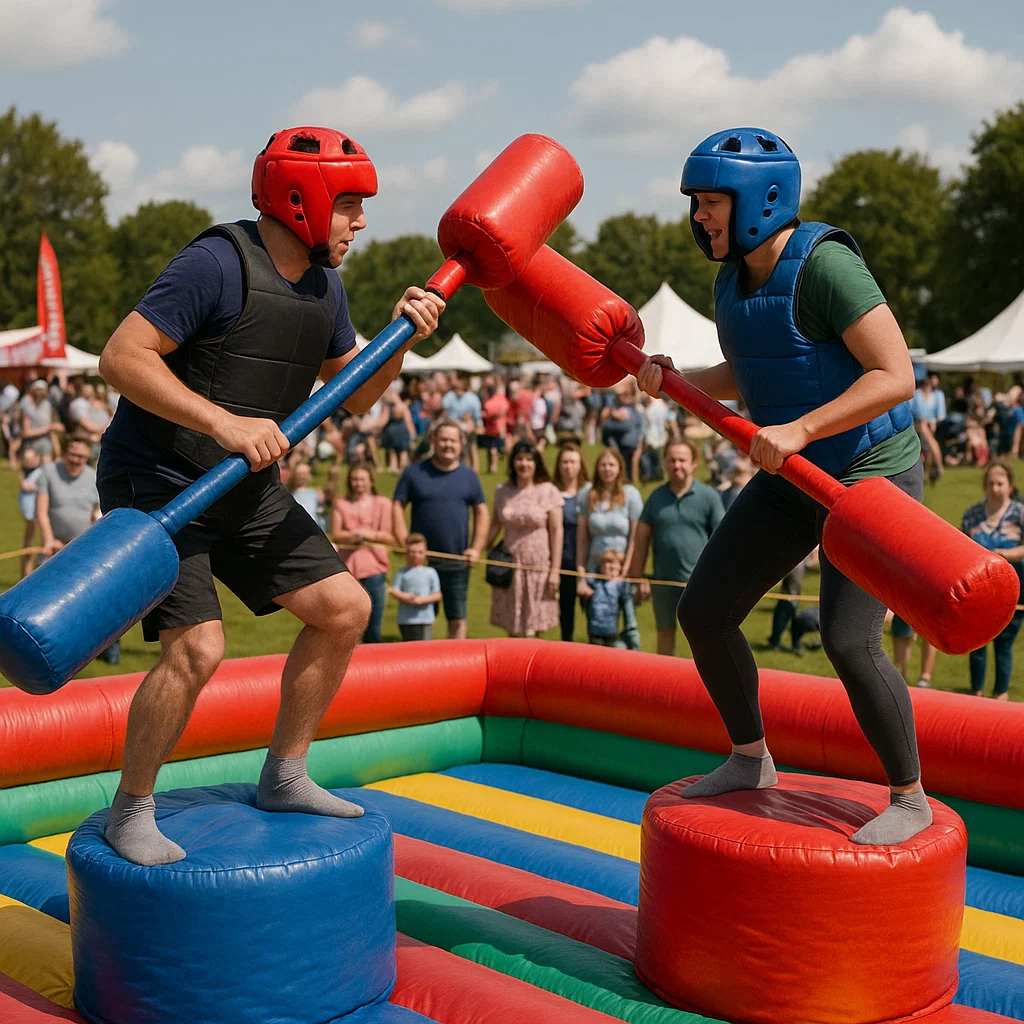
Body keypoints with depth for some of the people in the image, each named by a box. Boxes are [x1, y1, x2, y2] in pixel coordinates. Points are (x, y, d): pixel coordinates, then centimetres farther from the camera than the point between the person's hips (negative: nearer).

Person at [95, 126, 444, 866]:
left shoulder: (325, 285, 6)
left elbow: (350, 396, 14)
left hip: (247, 487, 8)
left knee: (345, 608, 4)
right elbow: (123, 358, -23)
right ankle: (131, 811, 4)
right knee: (197, 647, -19)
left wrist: (402, 338, -4)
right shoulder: (218, 264, -19)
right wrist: (223, 422, -31)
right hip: (156, 480, -8)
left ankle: (285, 776, 19)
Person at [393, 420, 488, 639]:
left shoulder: (469, 476, 9)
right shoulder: (414, 473, 3)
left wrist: (476, 548, 2)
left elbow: (481, 512, 12)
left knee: (457, 617, 4)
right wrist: (405, 544, -9)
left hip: (457, 561, 1)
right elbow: (398, 507, 1)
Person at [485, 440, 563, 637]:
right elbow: (495, 525, 12)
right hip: (510, 564, 3)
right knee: (512, 629, 7)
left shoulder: (548, 491, -4)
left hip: (539, 566, -3)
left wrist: (555, 569, -9)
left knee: (532, 630, 0)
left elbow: (556, 531, -5)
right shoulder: (503, 491, 5)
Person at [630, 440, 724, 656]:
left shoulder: (708, 496, -1)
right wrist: (639, 579, 3)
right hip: (663, 580, 3)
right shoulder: (656, 497, 6)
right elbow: (642, 539, 7)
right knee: (665, 632, 14)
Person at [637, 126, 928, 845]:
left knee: (849, 642, -17)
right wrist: (673, 379, 3)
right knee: (704, 611, 5)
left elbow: (896, 377, -27)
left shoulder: (824, 264, -22)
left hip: (873, 475, -8)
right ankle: (750, 760, 25)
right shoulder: (733, 278, 4)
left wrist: (799, 429, -30)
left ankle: (911, 800, 5)